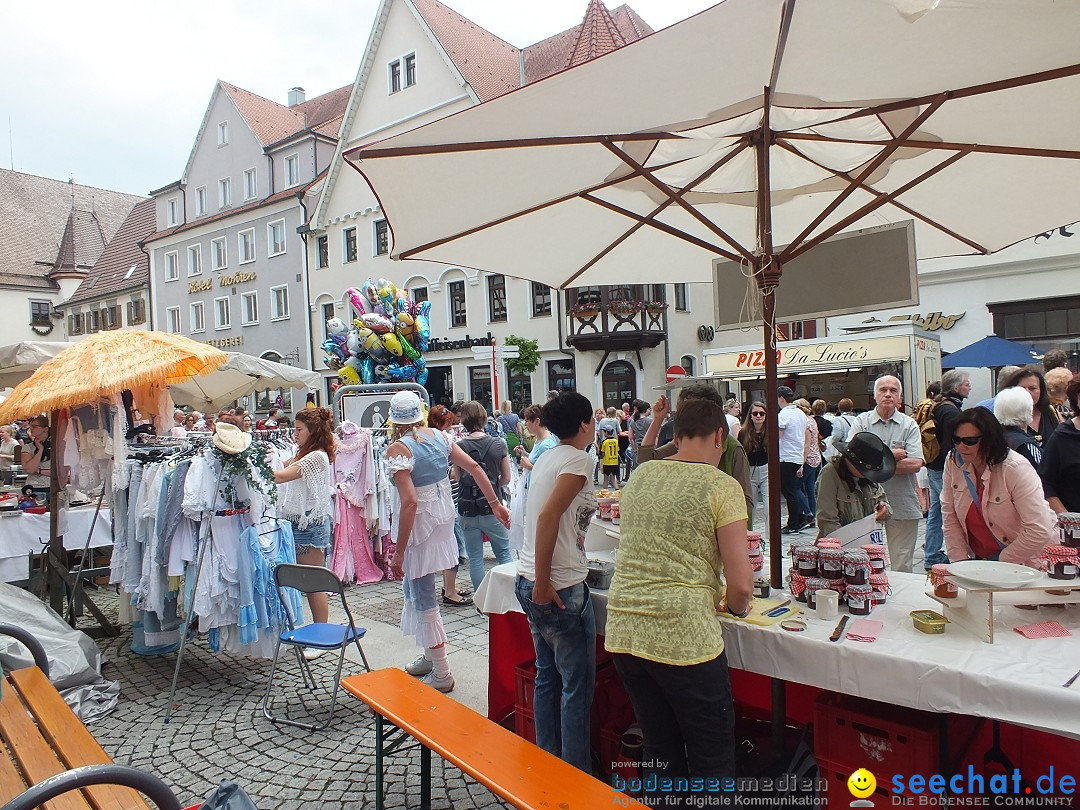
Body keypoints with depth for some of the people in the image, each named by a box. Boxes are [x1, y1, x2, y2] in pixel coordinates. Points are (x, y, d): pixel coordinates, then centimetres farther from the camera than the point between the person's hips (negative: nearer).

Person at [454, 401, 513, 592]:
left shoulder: (459, 446, -8)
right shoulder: (499, 444, -7)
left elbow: (457, 476, 5)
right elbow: (506, 478, 2)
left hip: (466, 511, 0)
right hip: (492, 509, 0)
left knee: (475, 558, 11)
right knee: (504, 553, 15)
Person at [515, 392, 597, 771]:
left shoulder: (547, 457, 11)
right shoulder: (579, 459, -14)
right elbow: (548, 517, -25)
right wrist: (543, 583, -21)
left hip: (529, 580, 9)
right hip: (560, 589, -9)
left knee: (547, 676, 19)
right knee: (577, 686, 4)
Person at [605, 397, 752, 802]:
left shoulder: (639, 476, 8)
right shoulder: (722, 487, -8)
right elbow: (741, 585, -11)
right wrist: (733, 605, 11)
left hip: (622, 633, 6)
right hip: (684, 639, -5)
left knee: (660, 752, 22)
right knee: (712, 764, 14)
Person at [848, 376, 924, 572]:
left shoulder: (909, 425, 5)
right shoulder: (861, 422, 4)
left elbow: (915, 464, -8)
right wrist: (890, 455, -8)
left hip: (902, 505, 0)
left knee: (902, 566, 7)